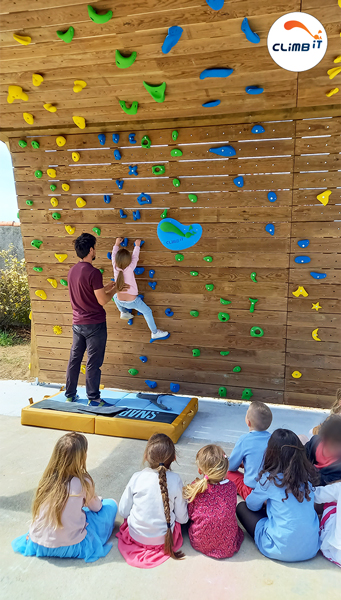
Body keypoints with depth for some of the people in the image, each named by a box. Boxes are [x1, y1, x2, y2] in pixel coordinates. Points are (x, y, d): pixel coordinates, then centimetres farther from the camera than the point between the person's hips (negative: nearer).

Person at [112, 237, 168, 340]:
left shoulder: (115, 268, -14)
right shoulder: (130, 269, -23)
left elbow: (113, 255, 4)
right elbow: (135, 257, -6)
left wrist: (117, 244, 19)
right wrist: (137, 245, 10)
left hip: (120, 301, 4)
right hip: (132, 301, -4)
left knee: (115, 296, 38)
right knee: (147, 312, 12)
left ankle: (123, 312, 49)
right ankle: (155, 333, 21)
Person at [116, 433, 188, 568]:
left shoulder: (136, 478, -16)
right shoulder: (175, 480, -17)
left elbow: (123, 511, -6)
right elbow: (182, 518, -8)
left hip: (136, 536, 1)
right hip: (164, 538, -1)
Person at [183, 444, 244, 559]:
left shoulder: (195, 488, -18)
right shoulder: (231, 487, -13)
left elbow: (189, 514, -3)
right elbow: (232, 510, 5)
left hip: (200, 543, 0)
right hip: (228, 547, 1)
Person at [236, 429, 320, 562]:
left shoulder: (270, 479, -16)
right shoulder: (308, 476, -4)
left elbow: (252, 505, 2)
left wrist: (265, 498, 22)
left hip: (281, 550, -5)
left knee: (242, 507, 10)